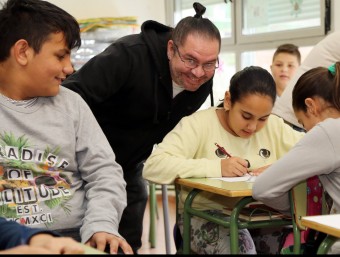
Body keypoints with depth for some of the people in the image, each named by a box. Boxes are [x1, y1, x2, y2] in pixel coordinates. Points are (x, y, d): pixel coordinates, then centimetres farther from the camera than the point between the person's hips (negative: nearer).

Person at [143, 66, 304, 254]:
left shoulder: (274, 126, 5)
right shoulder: (199, 124, -9)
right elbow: (153, 167, -20)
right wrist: (216, 167, -27)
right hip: (205, 215, -4)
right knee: (242, 246, -33)